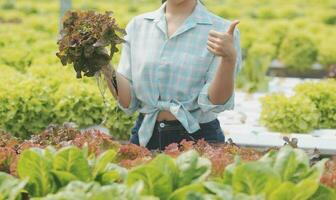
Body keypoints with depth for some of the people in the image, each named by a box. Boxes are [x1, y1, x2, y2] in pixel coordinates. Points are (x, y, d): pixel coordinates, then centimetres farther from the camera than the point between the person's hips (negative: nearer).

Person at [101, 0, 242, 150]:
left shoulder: (221, 31, -8)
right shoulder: (137, 25, 2)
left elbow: (214, 103, -15)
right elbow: (128, 102, 0)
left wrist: (229, 58, -29)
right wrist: (107, 70, -17)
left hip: (196, 138, -3)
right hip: (146, 136, 3)